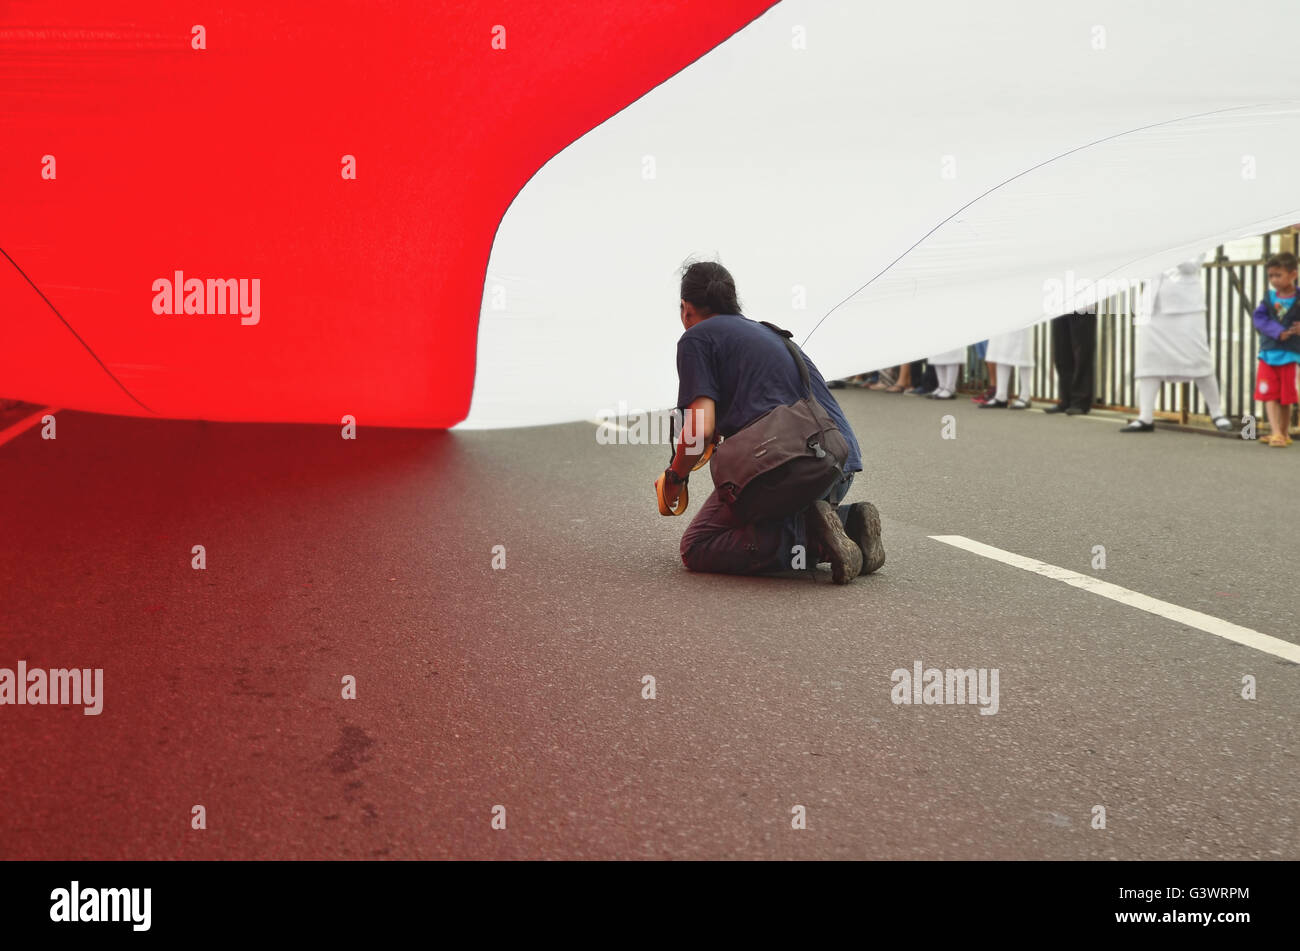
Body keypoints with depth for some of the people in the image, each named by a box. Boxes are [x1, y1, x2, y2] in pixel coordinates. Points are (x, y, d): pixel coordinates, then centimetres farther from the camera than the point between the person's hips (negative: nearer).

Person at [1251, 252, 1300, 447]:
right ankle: (1275, 433, -3)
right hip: (1268, 352, 2)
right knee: (1270, 396, -4)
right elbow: (1258, 318, -8)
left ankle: (1284, 433, 21)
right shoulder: (1269, 298, 3)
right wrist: (1278, 332, -19)